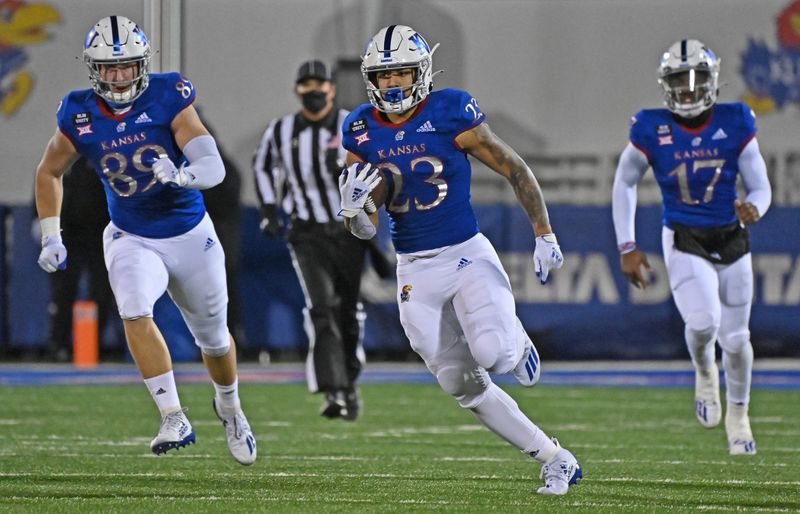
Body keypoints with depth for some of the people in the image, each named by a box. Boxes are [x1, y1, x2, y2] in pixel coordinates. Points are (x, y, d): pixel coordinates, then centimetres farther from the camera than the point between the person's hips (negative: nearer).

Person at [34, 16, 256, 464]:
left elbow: (214, 168, -26)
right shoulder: (80, 116, -10)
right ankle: (174, 419, -25)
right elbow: (49, 172, 8)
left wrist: (180, 175, -47)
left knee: (213, 337, 16)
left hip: (190, 236, -1)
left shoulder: (168, 99, -18)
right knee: (136, 313, -29)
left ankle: (229, 406, 46)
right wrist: (52, 237, 1)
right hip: (132, 239, 1)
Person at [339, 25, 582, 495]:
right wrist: (353, 207, -21)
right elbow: (366, 228, 3)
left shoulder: (452, 115, -11)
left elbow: (516, 171, -2)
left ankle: (516, 341, 14)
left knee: (494, 355, -25)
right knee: (464, 386, 2)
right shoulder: (362, 132, 1)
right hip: (415, 271, 4)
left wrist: (545, 235, -5)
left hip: (467, 254, -4)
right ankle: (557, 461, 13)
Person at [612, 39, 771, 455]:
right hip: (684, 243, -2)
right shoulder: (651, 130, -8)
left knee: (735, 338, 7)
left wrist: (753, 208, -25)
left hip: (731, 241, 2)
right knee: (703, 323, -24)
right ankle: (704, 373, 12)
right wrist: (627, 247, 1)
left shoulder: (735, 125, -6)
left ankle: (737, 416, 33)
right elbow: (624, 185, 5)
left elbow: (761, 188, -1)